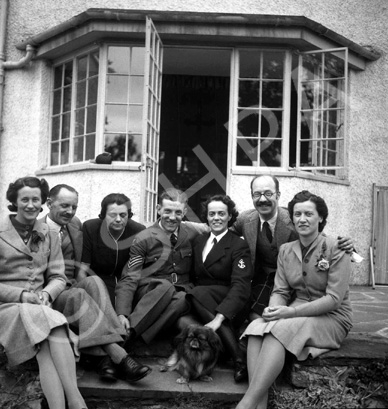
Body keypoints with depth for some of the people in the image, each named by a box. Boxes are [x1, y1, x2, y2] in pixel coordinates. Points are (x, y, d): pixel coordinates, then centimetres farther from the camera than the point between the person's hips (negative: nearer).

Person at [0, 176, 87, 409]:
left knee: (46, 347, -31)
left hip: (40, 306, 4)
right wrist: (21, 295, -14)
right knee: (54, 323, -33)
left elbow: (58, 277, 11)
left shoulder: (49, 236, 14)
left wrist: (46, 294, -11)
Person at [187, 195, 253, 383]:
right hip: (201, 305, 4)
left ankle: (240, 360, -33)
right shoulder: (198, 241, 14)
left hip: (232, 308, -4)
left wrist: (218, 318, -31)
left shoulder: (239, 246, -4)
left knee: (197, 293, -34)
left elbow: (240, 286, -17)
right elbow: (193, 276, 19)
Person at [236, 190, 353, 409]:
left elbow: (334, 299, -15)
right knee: (256, 328, -27)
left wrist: (291, 312, -24)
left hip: (332, 317, -5)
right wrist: (273, 309, -18)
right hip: (296, 314, 5)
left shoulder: (336, 249, -8)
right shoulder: (286, 250, 9)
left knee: (279, 329, -33)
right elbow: (280, 291, 6)